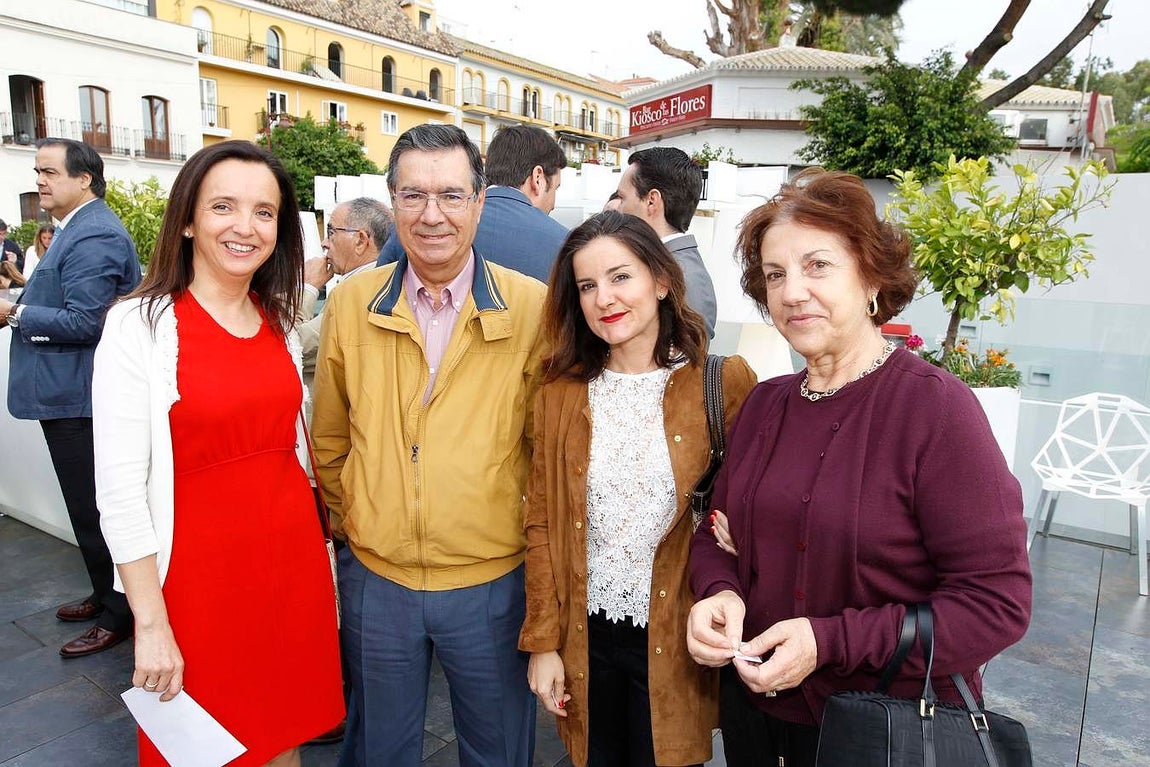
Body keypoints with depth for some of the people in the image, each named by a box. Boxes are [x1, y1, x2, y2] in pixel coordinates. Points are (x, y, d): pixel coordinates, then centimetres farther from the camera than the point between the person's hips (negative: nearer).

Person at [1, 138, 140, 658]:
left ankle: (117, 616, 14)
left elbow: (83, 321, -24)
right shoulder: (81, 228, 16)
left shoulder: (94, 235, -18)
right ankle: (105, 595, 34)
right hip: (70, 395, 11)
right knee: (90, 507, 19)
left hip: (80, 400, -11)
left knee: (94, 511, 0)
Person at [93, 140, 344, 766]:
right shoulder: (140, 326, -12)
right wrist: (151, 625, -12)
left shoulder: (280, 322, 5)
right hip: (200, 572, -4)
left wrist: (318, 550, 11)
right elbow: (119, 492, -13)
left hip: (293, 561, 5)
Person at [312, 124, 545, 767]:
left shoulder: (533, 308, -12)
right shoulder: (351, 305, -4)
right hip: (375, 578, 3)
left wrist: (537, 545, 1)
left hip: (492, 583, -2)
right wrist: (353, 523, 8)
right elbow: (330, 441, 8)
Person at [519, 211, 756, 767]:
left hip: (673, 638, -2)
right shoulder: (560, 393, -3)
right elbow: (542, 524, 0)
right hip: (584, 637, 2)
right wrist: (542, 642, -1)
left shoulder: (724, 383, -9)